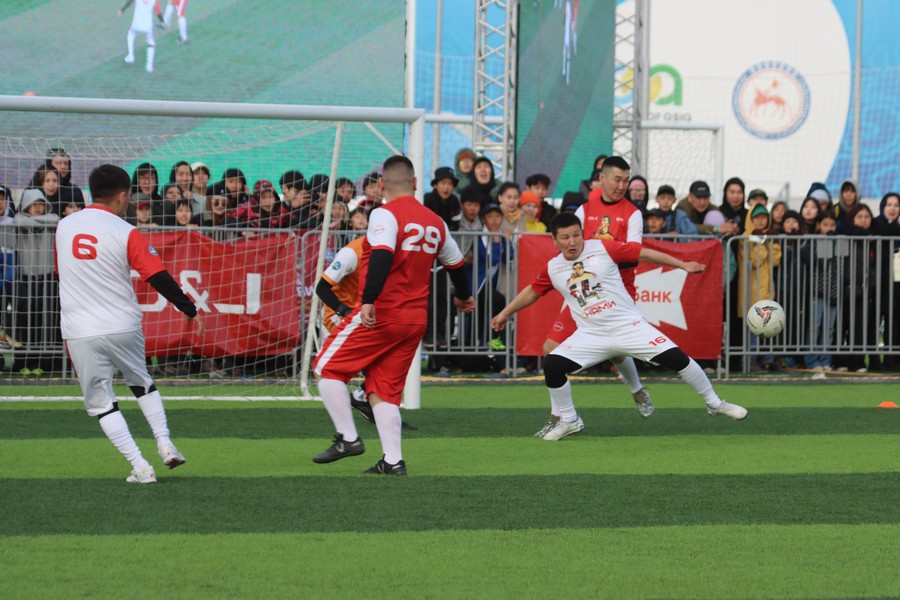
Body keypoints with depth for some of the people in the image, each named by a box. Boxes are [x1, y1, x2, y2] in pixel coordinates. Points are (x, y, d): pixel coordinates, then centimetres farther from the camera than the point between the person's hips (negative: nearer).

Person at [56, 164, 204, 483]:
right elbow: (160, 278, -13)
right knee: (141, 383, 24)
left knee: (100, 403, 7)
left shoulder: (64, 227, 5)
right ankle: (165, 445, 14)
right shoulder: (126, 233, -9)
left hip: (80, 333, 1)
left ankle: (140, 467, -1)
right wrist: (191, 311, -4)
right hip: (124, 327, -1)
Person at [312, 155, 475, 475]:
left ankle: (348, 439, -1)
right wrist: (463, 296, 45)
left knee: (327, 368, 5)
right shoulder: (436, 223, 12)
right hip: (415, 320, 7)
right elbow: (455, 263, 26)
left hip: (379, 314, -7)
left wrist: (368, 301, -31)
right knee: (383, 390, 12)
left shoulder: (385, 215, -9)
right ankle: (393, 460, 4)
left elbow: (382, 256, -25)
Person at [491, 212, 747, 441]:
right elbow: (532, 291, 19)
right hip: (591, 335, 2)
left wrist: (683, 265, -4)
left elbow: (643, 253, -3)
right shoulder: (552, 269, 2)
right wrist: (505, 313, 22)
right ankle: (569, 421, 7)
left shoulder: (603, 248, -7)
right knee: (552, 366, -16)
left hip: (629, 326, -2)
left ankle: (714, 403, 11)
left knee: (676, 358, -11)